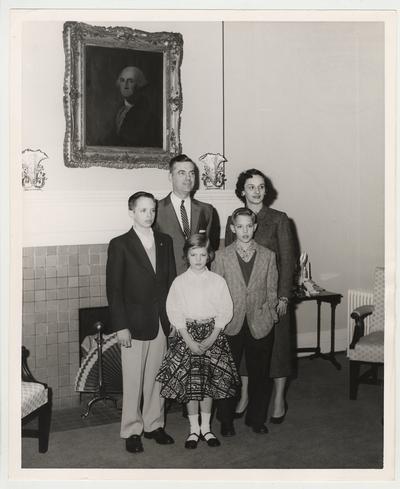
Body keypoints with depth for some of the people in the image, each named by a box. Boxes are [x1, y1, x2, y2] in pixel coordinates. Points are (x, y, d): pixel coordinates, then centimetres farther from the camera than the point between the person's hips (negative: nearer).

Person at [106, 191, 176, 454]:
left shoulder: (165, 242, 8)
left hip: (162, 322, 4)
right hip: (134, 324, -4)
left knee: (157, 377, 12)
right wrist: (121, 326, -12)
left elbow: (171, 281, 10)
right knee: (133, 380, 4)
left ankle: (154, 424, 26)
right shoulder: (120, 245, -6)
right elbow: (114, 289, -8)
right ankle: (132, 430, 18)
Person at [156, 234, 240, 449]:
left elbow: (225, 312, -1)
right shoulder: (179, 282, -2)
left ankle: (206, 427, 20)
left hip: (212, 335, 1)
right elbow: (175, 313, -5)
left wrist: (211, 338, -10)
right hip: (187, 334, -1)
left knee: (209, 382, 6)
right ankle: (194, 429, 14)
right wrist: (189, 340, -13)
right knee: (189, 382, 1)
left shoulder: (217, 281, 0)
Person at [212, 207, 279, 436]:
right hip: (231, 325, -1)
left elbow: (272, 291, 6)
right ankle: (226, 421, 21)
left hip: (260, 325, 1)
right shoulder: (222, 256, 0)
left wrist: (271, 316, 0)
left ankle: (257, 418, 27)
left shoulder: (268, 256, 3)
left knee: (260, 374, 10)